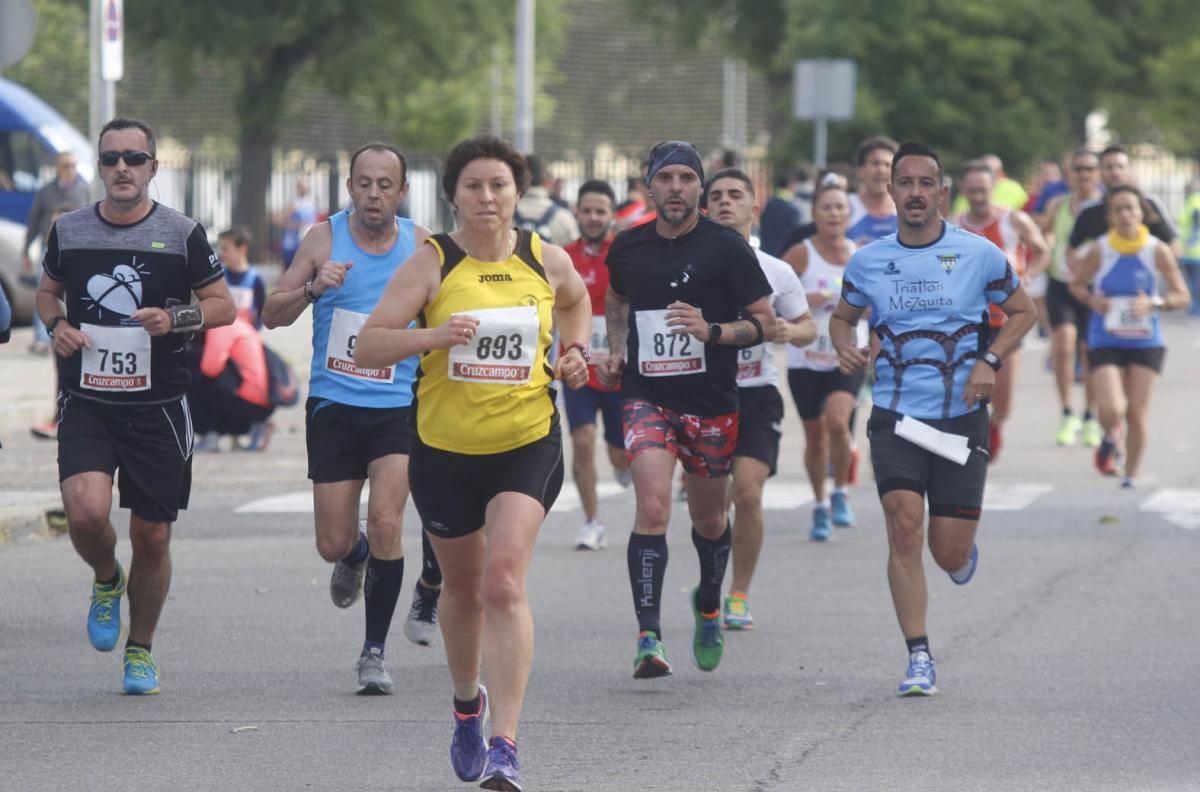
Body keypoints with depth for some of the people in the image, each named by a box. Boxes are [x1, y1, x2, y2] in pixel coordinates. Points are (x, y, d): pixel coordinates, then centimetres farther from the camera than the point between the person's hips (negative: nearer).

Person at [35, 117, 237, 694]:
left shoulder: (182, 234, -1)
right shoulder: (68, 231, 4)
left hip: (158, 407, 0)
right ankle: (107, 581, 14)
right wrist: (56, 323, -2)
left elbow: (224, 307, 4)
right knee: (86, 512, -21)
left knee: (152, 537, 4)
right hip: (86, 403, 0)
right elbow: (48, 292, 21)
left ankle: (140, 651, 25)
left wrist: (175, 318, -15)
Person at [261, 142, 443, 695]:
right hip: (334, 405, 1)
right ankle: (356, 556, 42)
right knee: (333, 543, 2)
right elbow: (272, 316, -1)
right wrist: (314, 286, -19)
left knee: (386, 520, -17)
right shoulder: (325, 238, -1)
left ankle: (374, 651, -5)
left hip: (398, 407, -1)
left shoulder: (420, 246, 0)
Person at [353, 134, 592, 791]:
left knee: (503, 580, -18)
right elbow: (367, 348, -11)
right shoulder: (432, 263, -7)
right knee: (463, 586, 16)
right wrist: (434, 335, -27)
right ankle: (467, 705, 45)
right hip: (444, 447, 1)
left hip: (527, 444, -1)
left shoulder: (548, 261, 0)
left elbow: (577, 301, 25)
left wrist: (574, 351, 6)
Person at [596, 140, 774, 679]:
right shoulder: (627, 248, 3)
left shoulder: (726, 247, -6)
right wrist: (616, 351, 7)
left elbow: (765, 323, -5)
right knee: (652, 508, -19)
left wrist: (711, 331, -22)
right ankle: (648, 638, -22)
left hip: (711, 402, 0)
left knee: (709, 519, 15)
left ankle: (708, 605, 45)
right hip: (646, 397, 0)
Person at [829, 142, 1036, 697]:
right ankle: (919, 658, -12)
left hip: (961, 419, -1)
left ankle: (963, 552, 39)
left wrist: (990, 360, -7)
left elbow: (1023, 311, 10)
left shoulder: (978, 254, -2)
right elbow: (842, 316, 20)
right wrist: (844, 345, -4)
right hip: (895, 416, 1)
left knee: (950, 553, -1)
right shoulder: (868, 262, 3)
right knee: (904, 526, -19)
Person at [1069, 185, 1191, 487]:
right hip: (1105, 341, -1)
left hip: (1146, 341, 1)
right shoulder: (1099, 250, -6)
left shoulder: (1157, 251, -6)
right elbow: (1076, 284, 9)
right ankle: (1111, 439, 22)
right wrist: (1091, 300, -12)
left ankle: (1131, 477, 23)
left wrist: (1154, 304, -20)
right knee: (1112, 410, -15)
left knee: (1137, 414, 4)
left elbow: (1183, 297, -2)